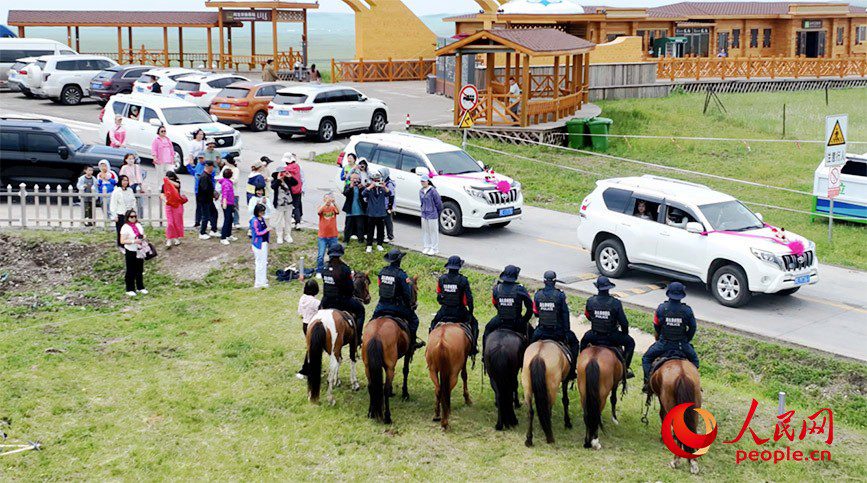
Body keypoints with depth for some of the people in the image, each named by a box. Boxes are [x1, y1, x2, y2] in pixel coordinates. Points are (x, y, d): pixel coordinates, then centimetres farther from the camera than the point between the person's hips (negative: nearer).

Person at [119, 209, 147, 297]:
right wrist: (134, 241, -24)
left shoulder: (138, 225, 9)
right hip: (130, 251, -6)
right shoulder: (125, 227, -12)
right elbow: (122, 241, -16)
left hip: (139, 251, 6)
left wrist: (143, 237, -2)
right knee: (131, 271, 1)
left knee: (140, 270, 13)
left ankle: (140, 288, 25)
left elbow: (143, 235, 22)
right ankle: (130, 289, 10)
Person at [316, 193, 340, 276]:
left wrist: (334, 203, -37)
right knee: (320, 255, -5)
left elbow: (338, 211, -21)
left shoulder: (333, 207, 1)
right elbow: (318, 211, -26)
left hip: (333, 236, 2)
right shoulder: (322, 208, -2)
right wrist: (326, 202, -36)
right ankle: (319, 271, 4)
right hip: (322, 236, -2)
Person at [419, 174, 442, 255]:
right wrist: (423, 209, 15)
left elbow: (438, 202, -11)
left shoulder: (432, 191, -16)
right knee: (425, 231, 12)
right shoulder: (421, 191, 6)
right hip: (424, 214, 7)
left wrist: (438, 212, -2)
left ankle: (434, 248, 8)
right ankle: (427, 247, 23)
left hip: (432, 215, -7)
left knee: (433, 231, 1)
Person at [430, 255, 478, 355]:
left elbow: (438, 295, 6)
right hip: (459, 311, -2)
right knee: (474, 323, 18)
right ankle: (473, 347, 13)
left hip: (444, 310, 2)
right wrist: (471, 310, 1)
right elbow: (469, 298, -11)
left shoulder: (441, 279, -3)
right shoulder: (463, 280, -12)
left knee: (433, 323, 28)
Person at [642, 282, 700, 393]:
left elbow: (656, 327, 1)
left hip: (663, 343, -1)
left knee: (646, 358, 19)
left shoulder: (661, 308, -10)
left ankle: (648, 381, 7)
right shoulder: (687, 310, -10)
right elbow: (692, 329, 0)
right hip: (682, 344, 1)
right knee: (694, 359, 27)